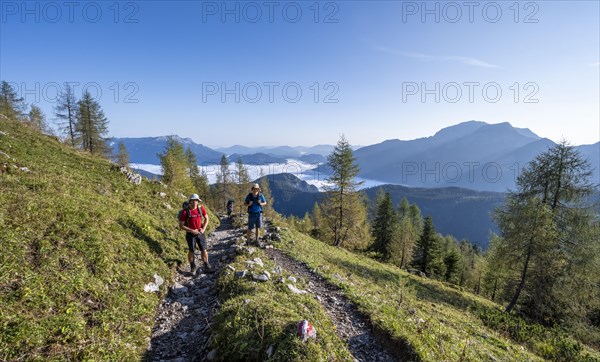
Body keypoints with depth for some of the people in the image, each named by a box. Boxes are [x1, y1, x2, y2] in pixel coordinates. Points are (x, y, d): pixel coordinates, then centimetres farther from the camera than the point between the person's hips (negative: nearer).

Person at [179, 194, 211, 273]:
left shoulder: (201, 208, -7)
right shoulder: (185, 212, -15)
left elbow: (206, 218, 6)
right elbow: (181, 225, -11)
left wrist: (203, 229, -6)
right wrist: (192, 231, -18)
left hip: (200, 233, 2)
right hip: (191, 234, -2)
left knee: (204, 250, 7)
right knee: (191, 251, 10)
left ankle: (207, 266, 22)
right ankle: (193, 268, 27)